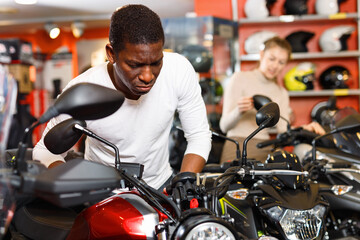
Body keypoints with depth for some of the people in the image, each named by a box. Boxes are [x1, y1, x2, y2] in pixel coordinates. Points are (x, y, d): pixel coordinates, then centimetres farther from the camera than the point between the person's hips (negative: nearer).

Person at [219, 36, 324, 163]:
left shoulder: (282, 93, 19)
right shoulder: (239, 79, 2)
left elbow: (283, 130, 4)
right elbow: (224, 126, -4)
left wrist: (304, 129, -16)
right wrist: (239, 111, -25)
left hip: (265, 150, 5)